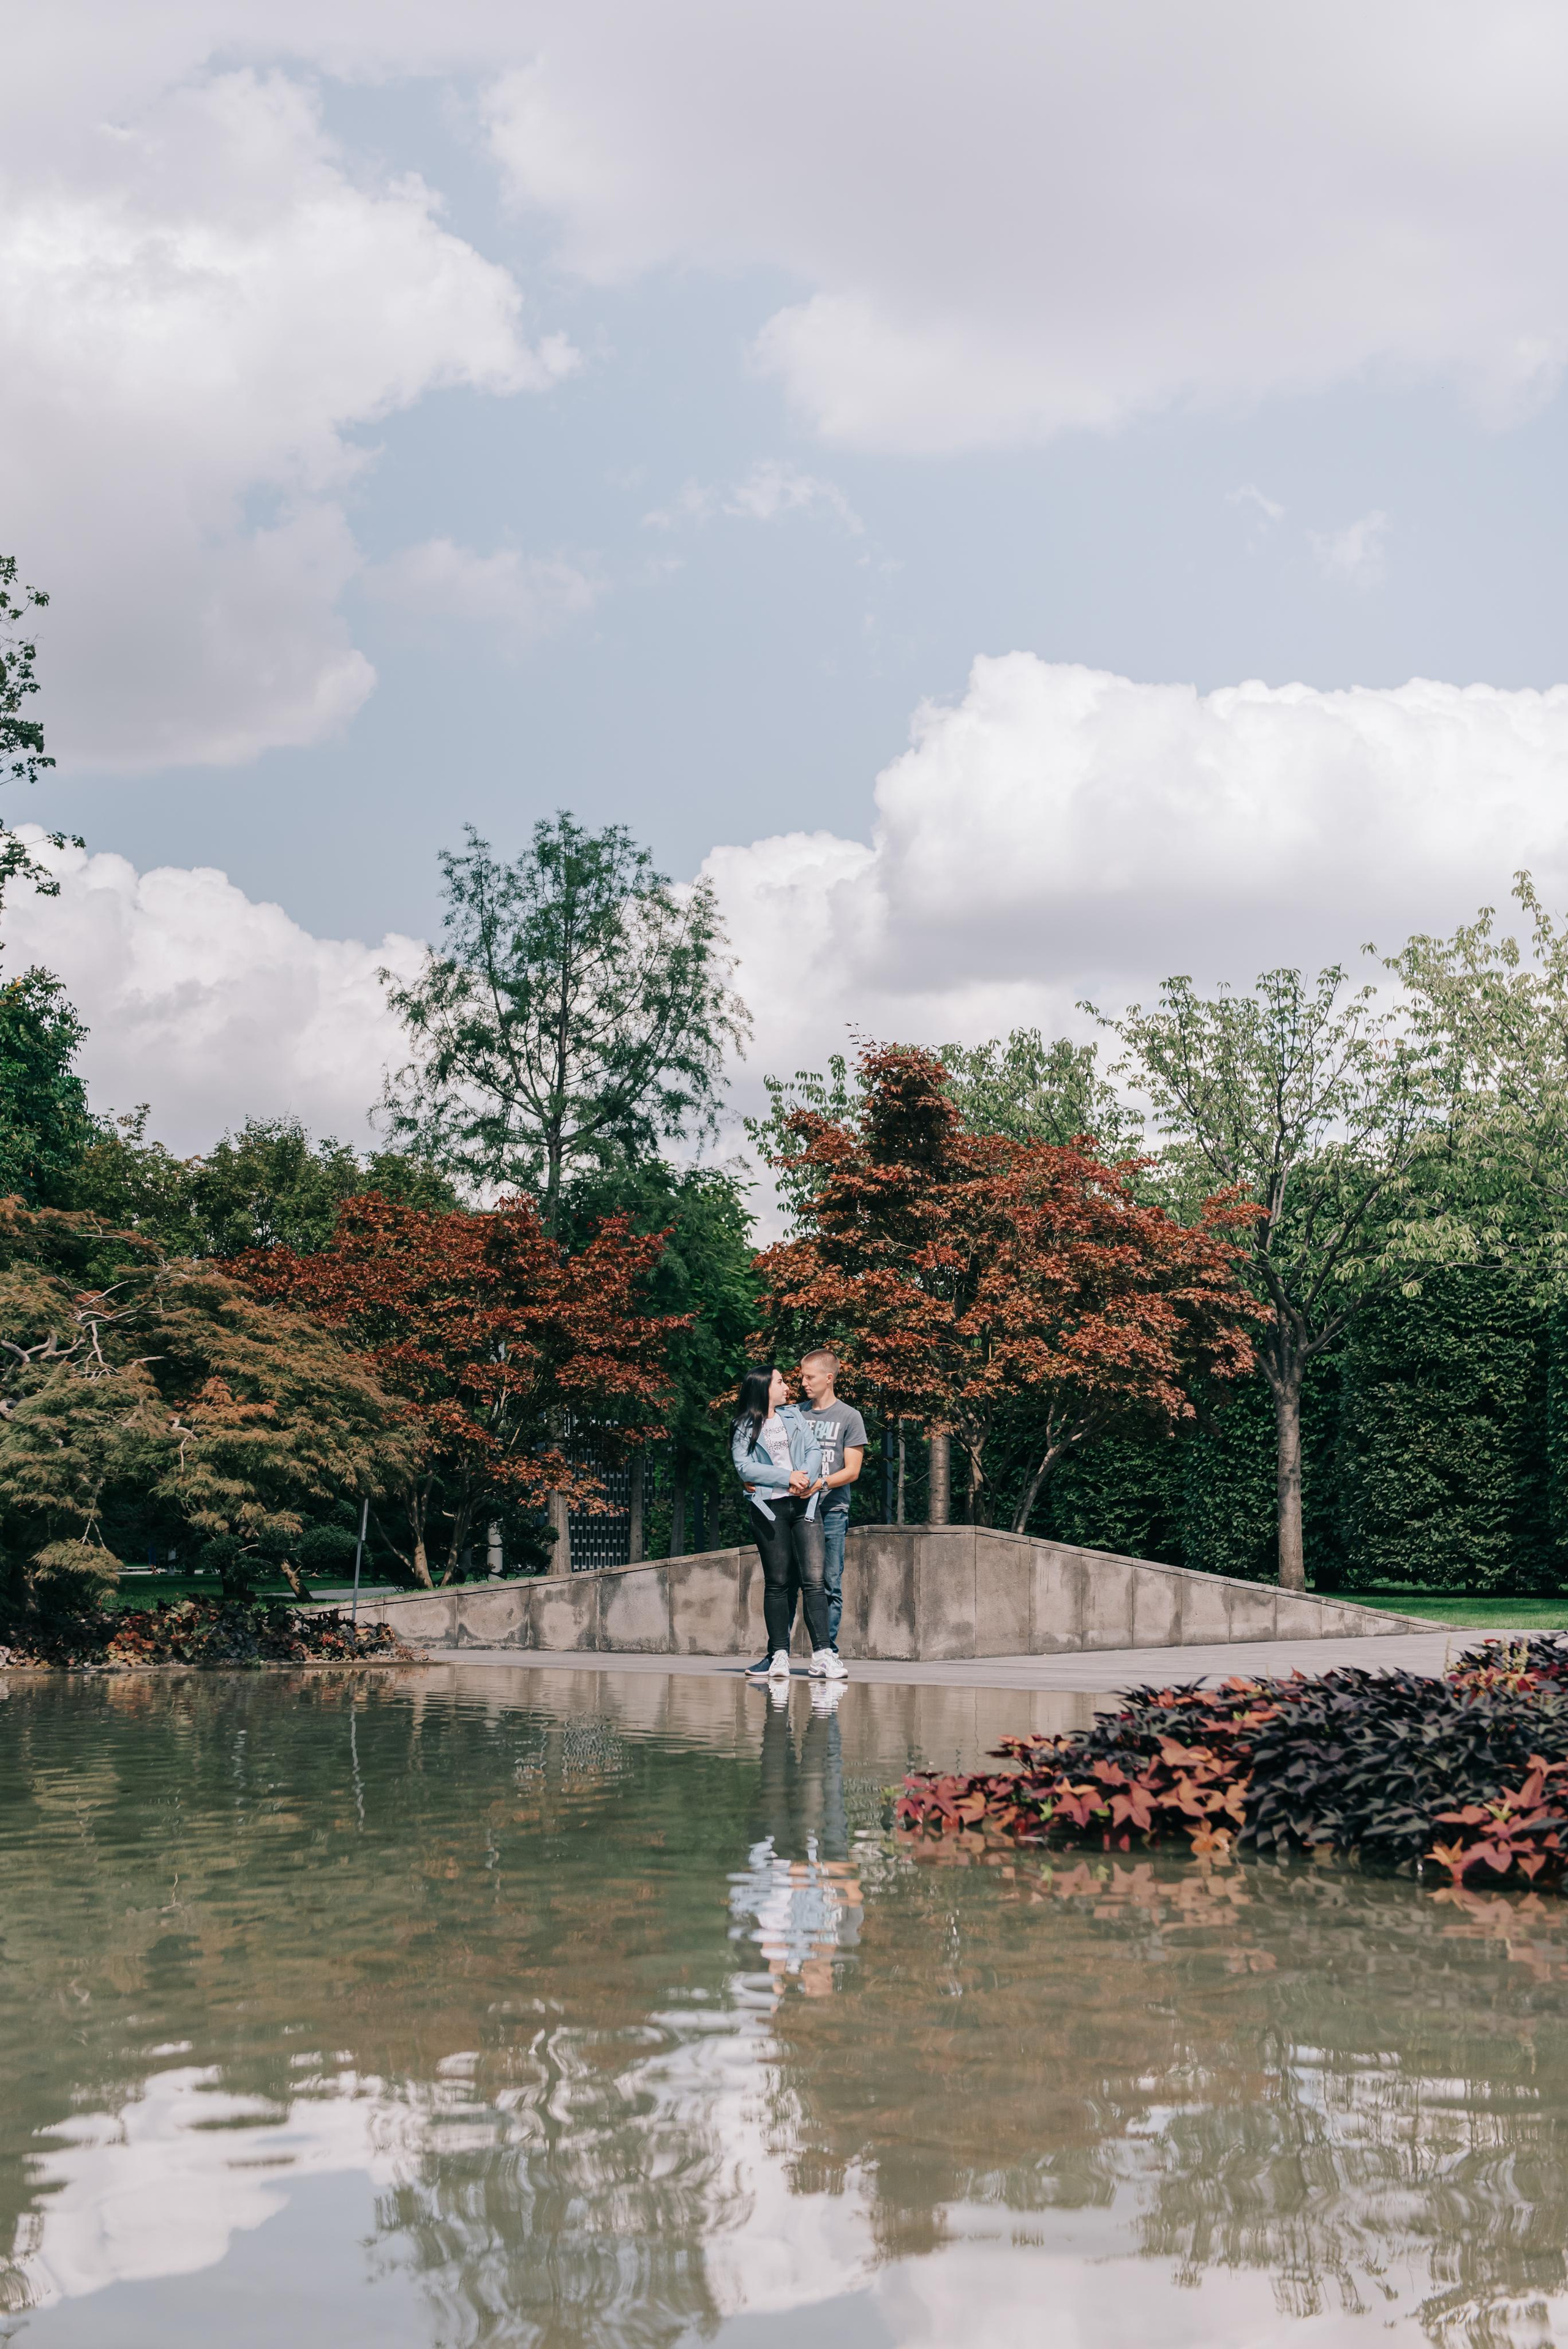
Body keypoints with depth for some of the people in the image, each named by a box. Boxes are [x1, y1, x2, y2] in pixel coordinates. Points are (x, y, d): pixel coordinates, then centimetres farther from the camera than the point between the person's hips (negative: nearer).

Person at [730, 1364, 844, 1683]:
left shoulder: (794, 1416, 18)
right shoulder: (744, 1428, 8)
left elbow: (814, 1450, 9)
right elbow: (744, 1467, -5)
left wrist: (807, 1480, -10)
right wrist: (787, 1478, -12)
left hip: (803, 1503, 2)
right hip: (770, 1508, -2)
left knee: (813, 1579, -8)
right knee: (777, 1583, -1)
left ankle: (823, 1654, -12)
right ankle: (779, 1655, 1)